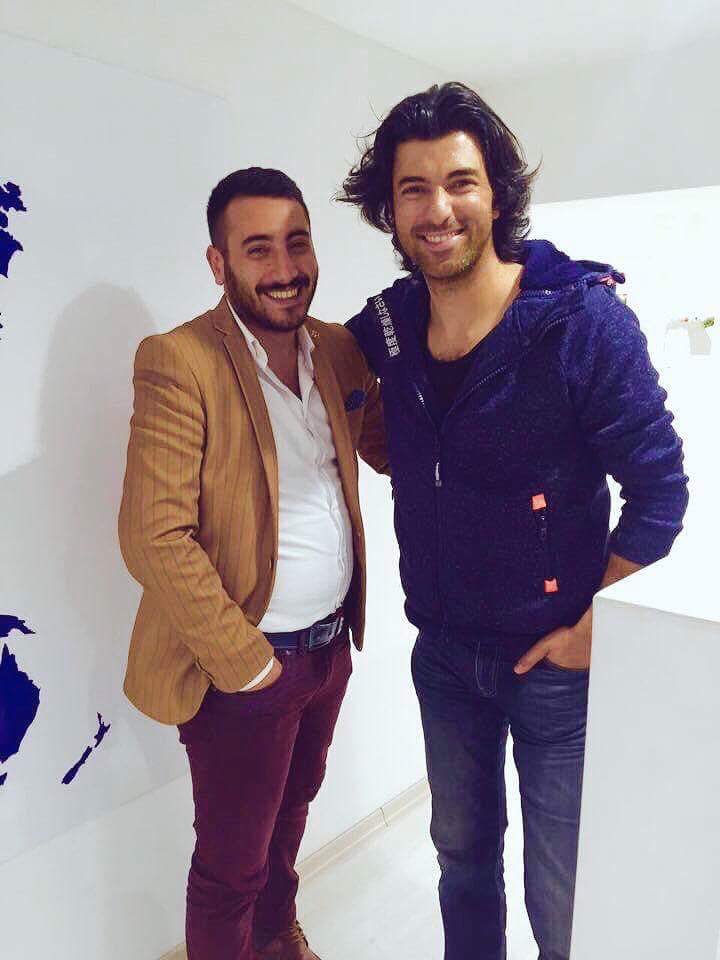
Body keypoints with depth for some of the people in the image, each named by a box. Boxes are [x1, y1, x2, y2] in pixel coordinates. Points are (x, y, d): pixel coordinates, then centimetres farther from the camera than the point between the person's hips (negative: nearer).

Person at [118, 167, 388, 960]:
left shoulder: (339, 348, 1)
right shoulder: (178, 363, -20)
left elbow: (391, 448, 9)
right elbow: (154, 537, -22)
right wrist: (247, 662, -17)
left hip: (332, 645, 7)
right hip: (246, 665, -7)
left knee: (290, 811, 29)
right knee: (232, 862, 14)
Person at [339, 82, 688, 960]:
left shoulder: (581, 319, -18)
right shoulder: (387, 326, -4)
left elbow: (659, 488, -14)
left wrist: (593, 629, -11)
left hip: (553, 661, -4)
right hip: (443, 653, 5)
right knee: (462, 852, 24)